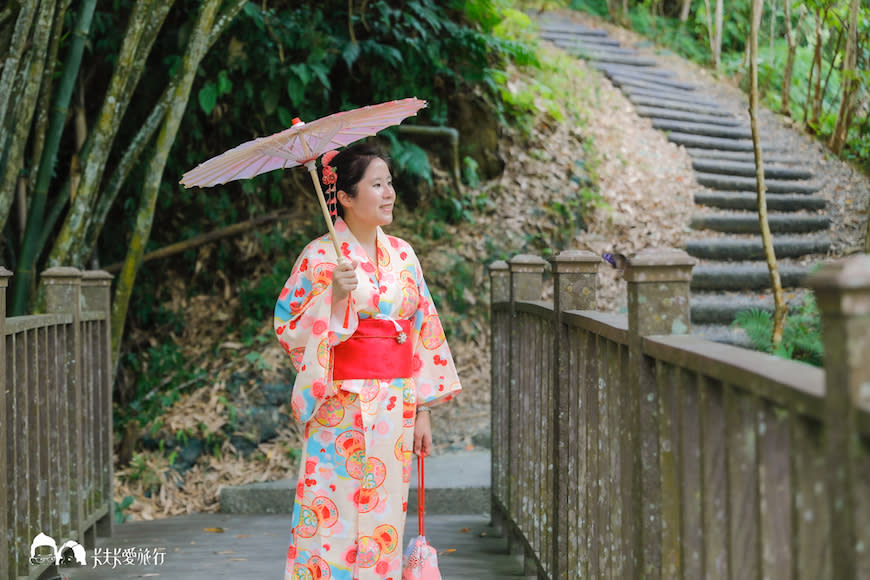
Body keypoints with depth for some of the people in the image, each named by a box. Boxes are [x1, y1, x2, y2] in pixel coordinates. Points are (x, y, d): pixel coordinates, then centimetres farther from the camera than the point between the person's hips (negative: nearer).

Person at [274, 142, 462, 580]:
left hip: (397, 411, 5)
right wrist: (334, 296, -23)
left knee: (383, 523, 7)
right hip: (341, 411, -4)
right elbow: (290, 330, -8)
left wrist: (422, 410, 8)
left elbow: (423, 330, 11)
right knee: (334, 522, -5)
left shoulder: (402, 254, 9)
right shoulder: (320, 257, -6)